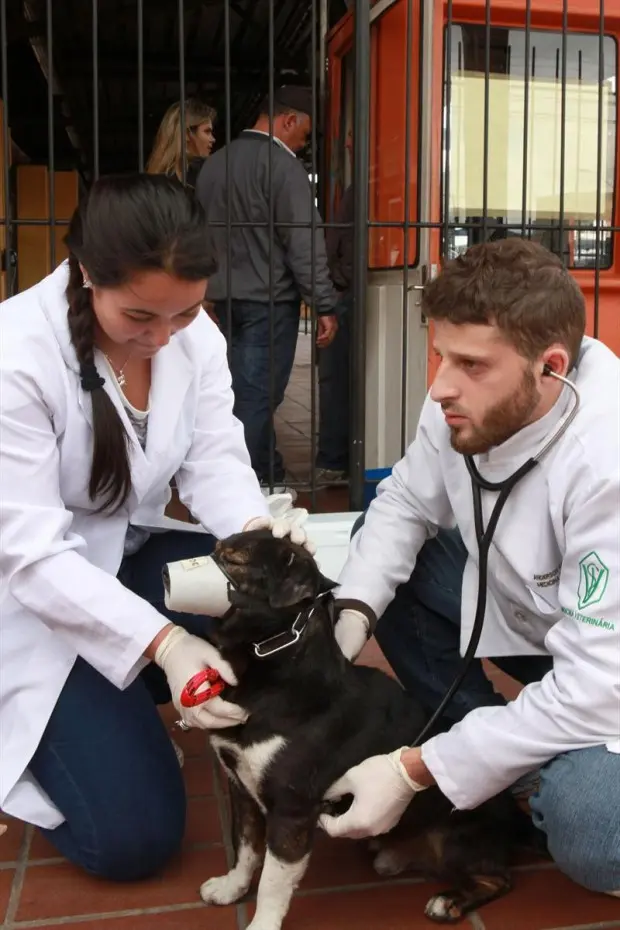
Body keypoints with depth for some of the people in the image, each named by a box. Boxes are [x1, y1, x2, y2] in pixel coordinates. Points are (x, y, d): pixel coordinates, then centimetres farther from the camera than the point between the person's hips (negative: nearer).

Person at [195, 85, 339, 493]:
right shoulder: (282, 164, -12)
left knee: (249, 391, 14)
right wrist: (325, 305, -14)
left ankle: (270, 476, 25)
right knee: (257, 395, -1)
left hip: (226, 296, 8)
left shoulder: (214, 163, 12)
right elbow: (304, 242, -16)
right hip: (269, 298, -8)